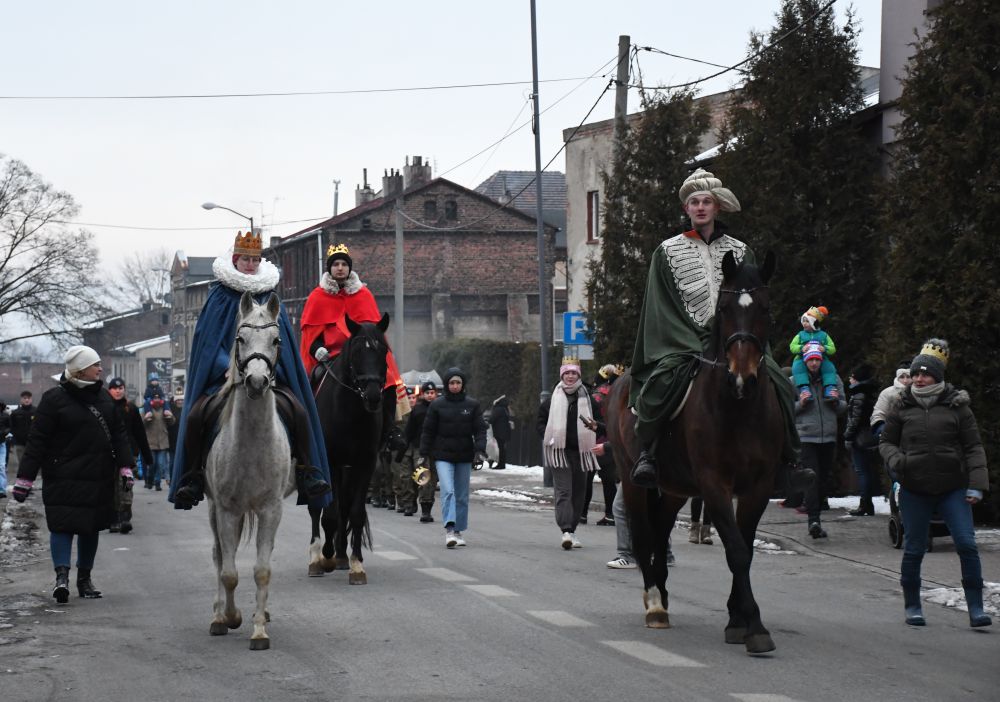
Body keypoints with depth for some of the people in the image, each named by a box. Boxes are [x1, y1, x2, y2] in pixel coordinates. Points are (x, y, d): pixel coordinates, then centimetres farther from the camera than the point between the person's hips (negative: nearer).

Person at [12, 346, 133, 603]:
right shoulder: (55, 399, -7)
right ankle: (62, 575, -20)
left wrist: (125, 466, 5)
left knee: (91, 527, 11)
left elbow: (119, 433, 15)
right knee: (63, 524, -13)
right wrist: (25, 478, -11)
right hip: (64, 478, -6)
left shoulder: (103, 397, 10)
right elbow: (37, 441, -8)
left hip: (99, 478, 6)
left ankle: (84, 578, 20)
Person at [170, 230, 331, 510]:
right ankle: (192, 478, -12)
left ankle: (307, 473, -14)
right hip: (223, 376, -1)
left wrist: (268, 369, -10)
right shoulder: (220, 297, 6)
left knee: (298, 411, -25)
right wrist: (229, 367, -17)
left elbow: (280, 341, 7)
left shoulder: (270, 298, 11)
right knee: (196, 415, -26)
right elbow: (209, 340, -1)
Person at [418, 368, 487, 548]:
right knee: (448, 491, -18)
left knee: (462, 496, 8)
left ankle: (459, 531, 19)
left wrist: (480, 451, -12)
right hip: (443, 456, -2)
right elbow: (428, 431, 5)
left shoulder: (472, 405, 4)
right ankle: (449, 530, -25)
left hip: (465, 457, 2)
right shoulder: (437, 405, 1)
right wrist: (424, 454, 1)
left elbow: (480, 430, 2)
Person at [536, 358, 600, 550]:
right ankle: (566, 531, -21)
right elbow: (540, 421, 10)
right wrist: (548, 438, -6)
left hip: (581, 451, 3)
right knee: (563, 491, -12)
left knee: (578, 492, 8)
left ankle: (571, 529, 19)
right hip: (559, 451, -3)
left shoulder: (587, 398, 7)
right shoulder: (553, 399, 4)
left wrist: (594, 426, -6)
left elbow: (597, 421, 16)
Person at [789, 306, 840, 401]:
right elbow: (792, 347, 3)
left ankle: (830, 389, -34)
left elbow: (832, 349, 7)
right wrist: (801, 348, -19)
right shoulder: (800, 335, 16)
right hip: (802, 359, 0)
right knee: (797, 366, -34)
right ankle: (804, 388, -45)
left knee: (829, 366, -29)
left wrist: (825, 349, -17)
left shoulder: (823, 335, 15)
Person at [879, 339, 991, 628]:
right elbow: (886, 441, 12)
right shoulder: (901, 406, 3)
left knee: (967, 544, -9)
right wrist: (894, 460, -11)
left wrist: (976, 484, -7)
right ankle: (912, 606, 20)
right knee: (913, 549, 5)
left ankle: (975, 607, -2)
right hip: (914, 490, 1)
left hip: (953, 488, -1)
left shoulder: (957, 405, 1)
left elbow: (973, 447, 2)